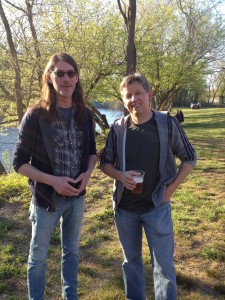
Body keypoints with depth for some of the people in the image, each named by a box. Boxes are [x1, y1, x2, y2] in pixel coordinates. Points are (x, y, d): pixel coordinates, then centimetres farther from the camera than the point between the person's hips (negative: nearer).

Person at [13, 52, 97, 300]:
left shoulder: (84, 115, -2)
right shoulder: (35, 116, -14)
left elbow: (92, 151, 10)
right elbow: (19, 162, -10)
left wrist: (87, 173, -10)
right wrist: (53, 181, -21)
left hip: (76, 196, 4)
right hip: (46, 197, -4)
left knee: (72, 251, 21)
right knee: (38, 256, 13)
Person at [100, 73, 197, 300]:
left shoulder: (167, 124, -10)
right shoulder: (118, 128, -6)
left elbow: (189, 158, 0)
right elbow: (105, 162, 4)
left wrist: (171, 188, -7)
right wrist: (120, 175, -16)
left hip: (157, 206, -2)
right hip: (124, 207, 2)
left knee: (164, 264, 6)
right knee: (131, 260, 19)